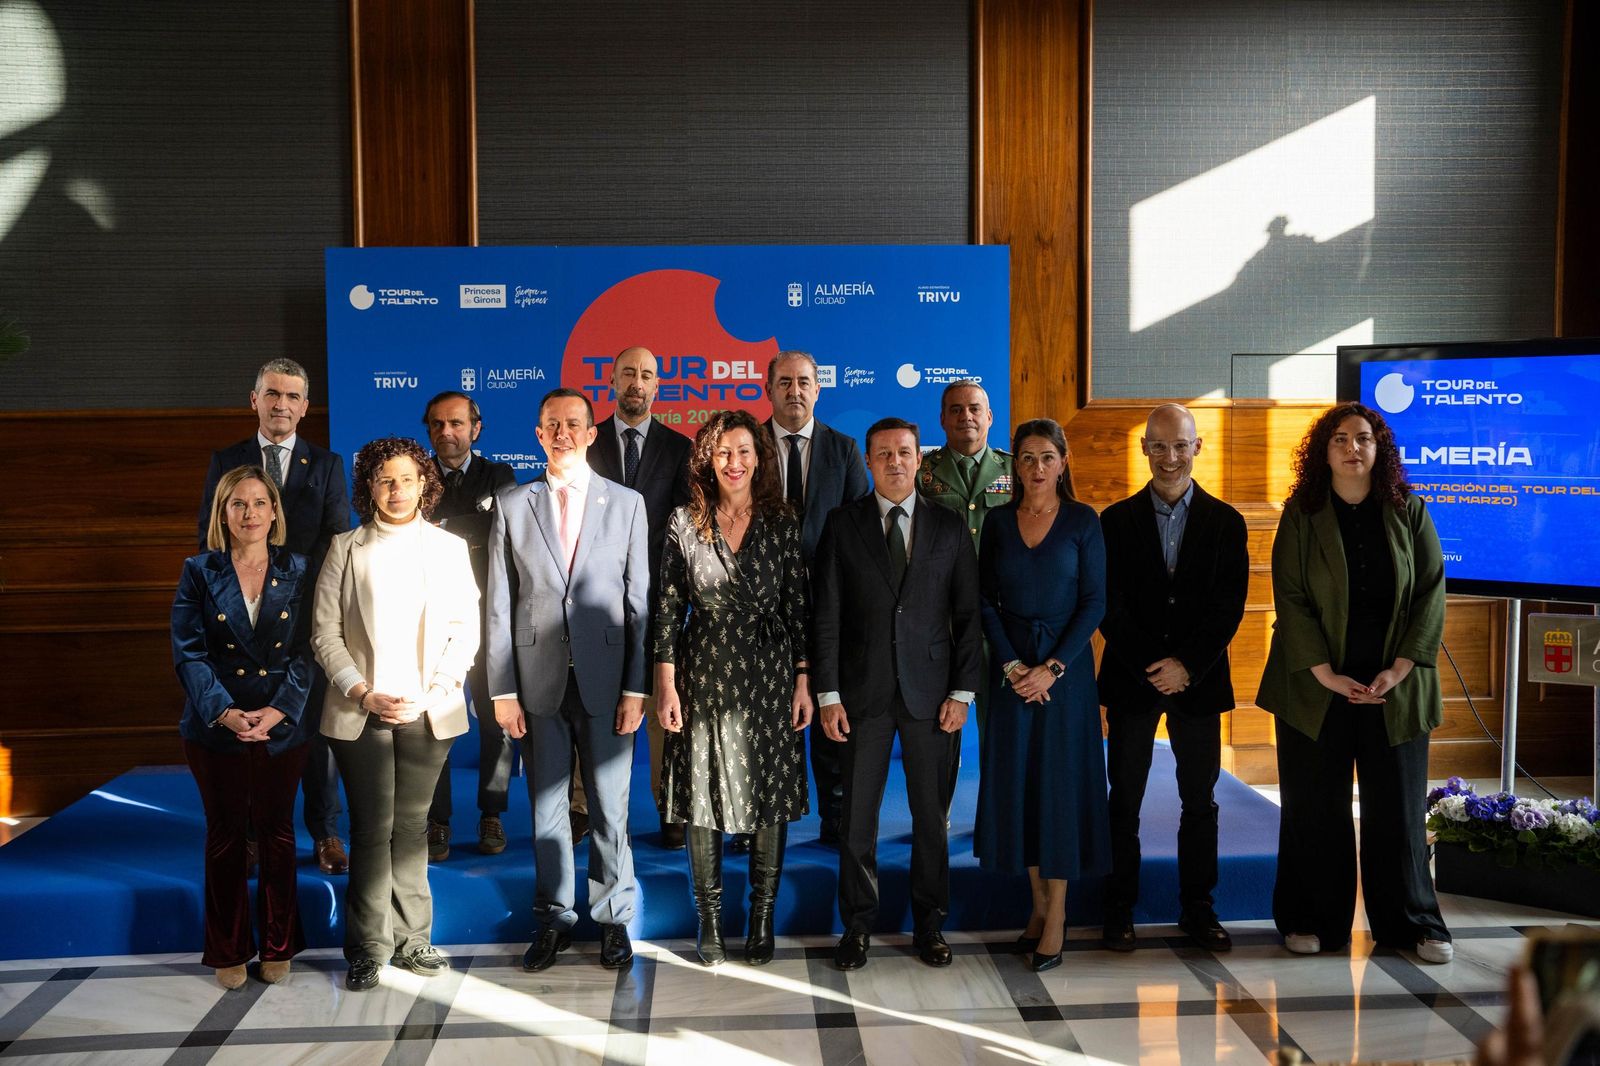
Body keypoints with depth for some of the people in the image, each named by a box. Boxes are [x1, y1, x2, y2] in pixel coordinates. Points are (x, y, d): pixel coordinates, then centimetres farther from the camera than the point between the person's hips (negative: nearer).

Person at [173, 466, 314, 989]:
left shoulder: (296, 571, 2)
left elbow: (305, 650, -2)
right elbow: (188, 652, -5)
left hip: (282, 726, 0)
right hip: (216, 727, 0)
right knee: (225, 837, 10)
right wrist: (225, 712, -16)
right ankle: (229, 951, 23)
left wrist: (279, 710, -15)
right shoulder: (200, 571, 1)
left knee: (277, 834, 9)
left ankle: (278, 946, 23)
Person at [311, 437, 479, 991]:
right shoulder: (346, 548, 6)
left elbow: (466, 630, 3)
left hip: (427, 712, 1)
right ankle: (368, 947, 10)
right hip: (361, 714, -1)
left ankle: (411, 939, 16)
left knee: (411, 826, 7)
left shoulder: (449, 547, 7)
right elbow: (325, 633, 3)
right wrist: (362, 693, -9)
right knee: (372, 829, 0)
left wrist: (433, 692, -9)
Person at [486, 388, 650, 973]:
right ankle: (554, 918, 24)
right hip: (538, 680, 1)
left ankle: (613, 917, 21)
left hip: (604, 680, -1)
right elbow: (499, 606, 3)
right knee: (546, 806, 10)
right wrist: (503, 690, -2)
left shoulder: (626, 503, 4)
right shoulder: (512, 506, 6)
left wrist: (636, 687, -5)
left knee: (610, 808, 5)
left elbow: (639, 601, 1)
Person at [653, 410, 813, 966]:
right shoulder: (685, 523, 0)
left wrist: (804, 680, -1)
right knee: (704, 797, 6)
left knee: (770, 797, 6)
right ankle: (709, 916, 21)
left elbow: (798, 606, 3)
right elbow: (668, 608, 0)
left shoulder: (782, 523, 2)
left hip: (769, 675, 0)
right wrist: (666, 684, -4)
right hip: (704, 674, 0)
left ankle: (763, 916, 20)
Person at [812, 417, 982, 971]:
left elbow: (968, 615, 4)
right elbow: (826, 615, 0)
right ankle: (858, 925, 21)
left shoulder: (949, 527, 5)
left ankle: (929, 923, 24)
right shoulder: (843, 525, 2)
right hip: (864, 691, 0)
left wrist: (962, 691, -3)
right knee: (857, 815, 6)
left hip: (929, 691, 1)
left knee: (931, 814, 8)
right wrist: (828, 694, -6)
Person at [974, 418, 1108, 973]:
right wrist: (1011, 664, -8)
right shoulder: (998, 521, 5)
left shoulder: (1083, 520, -2)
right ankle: (1038, 903, 19)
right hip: (1011, 666, 3)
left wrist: (1052, 667, -12)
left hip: (1065, 664, -3)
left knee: (1060, 781, 0)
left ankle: (1057, 913, 9)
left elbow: (1095, 602, -5)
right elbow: (986, 600, 4)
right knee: (1016, 781, 5)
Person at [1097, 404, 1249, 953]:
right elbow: (1109, 607, -2)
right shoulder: (1117, 520, 3)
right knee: (1124, 800, 5)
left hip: (1199, 680, 1)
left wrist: (1187, 666, -12)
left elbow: (1230, 606, -2)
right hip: (1132, 680, 0)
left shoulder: (1225, 521, 4)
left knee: (1200, 801, 8)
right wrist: (1152, 666, -11)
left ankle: (1196, 908, 21)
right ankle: (1120, 910, 15)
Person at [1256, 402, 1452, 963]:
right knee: (1315, 808, 4)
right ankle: (1313, 921, 17)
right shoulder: (1301, 515, 0)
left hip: (1394, 687, 1)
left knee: (1398, 808, 7)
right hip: (1316, 686, -1)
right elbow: (1290, 598, -5)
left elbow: (1432, 592, 2)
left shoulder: (1409, 512, 5)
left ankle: (1411, 923, 21)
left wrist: (1399, 669, -9)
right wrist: (1326, 675, -12)